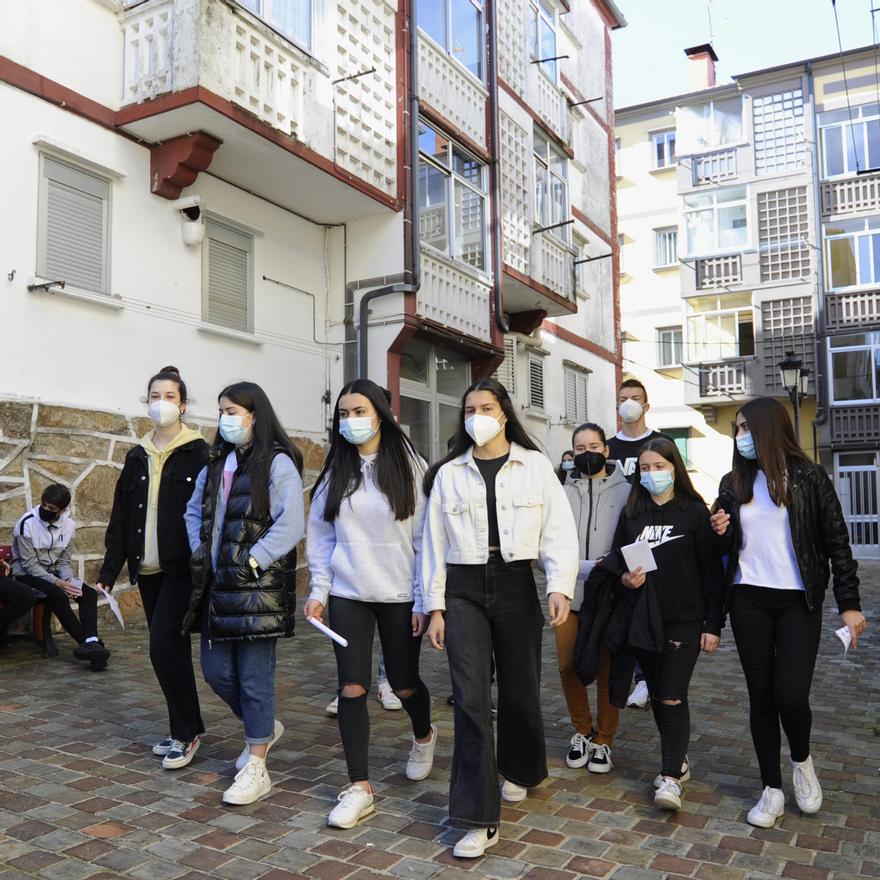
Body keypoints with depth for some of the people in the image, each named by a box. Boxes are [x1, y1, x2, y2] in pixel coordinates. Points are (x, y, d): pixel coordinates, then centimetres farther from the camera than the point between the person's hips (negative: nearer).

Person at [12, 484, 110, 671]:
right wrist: (58, 583, -25)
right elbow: (30, 565, -18)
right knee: (58, 596, -33)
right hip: (26, 575, -5)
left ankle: (90, 642, -32)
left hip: (52, 573, 6)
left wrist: (68, 581, -16)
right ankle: (90, 643, -28)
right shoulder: (27, 524, -17)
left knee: (89, 593, -18)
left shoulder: (69, 525, -1)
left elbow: (64, 561, 5)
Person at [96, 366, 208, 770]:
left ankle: (185, 733, 5)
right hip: (148, 570, 6)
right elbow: (120, 519, 12)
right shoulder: (137, 456, 11)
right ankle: (186, 728, 25)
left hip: (182, 569, -6)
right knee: (170, 648, 12)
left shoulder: (198, 454, -6)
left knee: (164, 645, -11)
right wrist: (109, 572, 8)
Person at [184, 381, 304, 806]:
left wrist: (252, 561, -17)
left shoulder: (277, 463, -9)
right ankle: (265, 728, 37)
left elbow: (292, 525, -17)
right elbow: (194, 509, 23)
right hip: (217, 584, 7)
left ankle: (256, 769, 12)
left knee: (255, 676, -1)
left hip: (258, 586, -7)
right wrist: (199, 550, 10)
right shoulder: (216, 461, 13)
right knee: (216, 670, 12)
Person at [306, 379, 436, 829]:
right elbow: (321, 534, 10)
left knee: (403, 682, 10)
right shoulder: (335, 472, 6)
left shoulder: (410, 467, -5)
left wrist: (423, 600, -8)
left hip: (399, 595, -2)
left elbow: (425, 536, -5)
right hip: (347, 594, 2)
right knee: (352, 688, -2)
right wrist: (318, 590, 2)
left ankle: (424, 736, 43)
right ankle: (359, 788, 11)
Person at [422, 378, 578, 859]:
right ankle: (480, 819, 1)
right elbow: (434, 542, 6)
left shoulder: (536, 466, 2)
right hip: (463, 589, 1)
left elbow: (559, 531, -4)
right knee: (470, 699, -6)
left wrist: (559, 586, -18)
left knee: (520, 690, 12)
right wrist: (434, 606, 2)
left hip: (515, 585, 0)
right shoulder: (448, 473, 6)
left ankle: (519, 771, 43)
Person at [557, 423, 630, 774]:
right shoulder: (563, 493, 4)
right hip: (569, 593, 2)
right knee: (568, 666, 9)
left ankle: (603, 740, 24)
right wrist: (584, 568, -17)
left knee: (607, 671, 7)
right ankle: (582, 731, 30)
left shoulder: (625, 491, -1)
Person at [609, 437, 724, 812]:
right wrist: (625, 578, -10)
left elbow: (712, 571, -5)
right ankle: (678, 760, 29)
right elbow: (617, 560, 13)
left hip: (684, 620, -4)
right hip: (643, 620, 4)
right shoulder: (631, 513, 7)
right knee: (656, 696, 13)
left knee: (672, 697, -7)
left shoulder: (695, 511, -4)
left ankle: (670, 777, 1)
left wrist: (714, 624, -8)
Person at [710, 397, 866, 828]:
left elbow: (837, 541, -2)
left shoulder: (808, 477, -3)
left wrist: (849, 603, -7)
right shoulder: (734, 483, 8)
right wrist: (720, 533, -7)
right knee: (761, 696, 6)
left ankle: (802, 760, 21)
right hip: (748, 601, 3)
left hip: (798, 602, -3)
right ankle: (772, 789, 20)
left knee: (791, 695, -11)